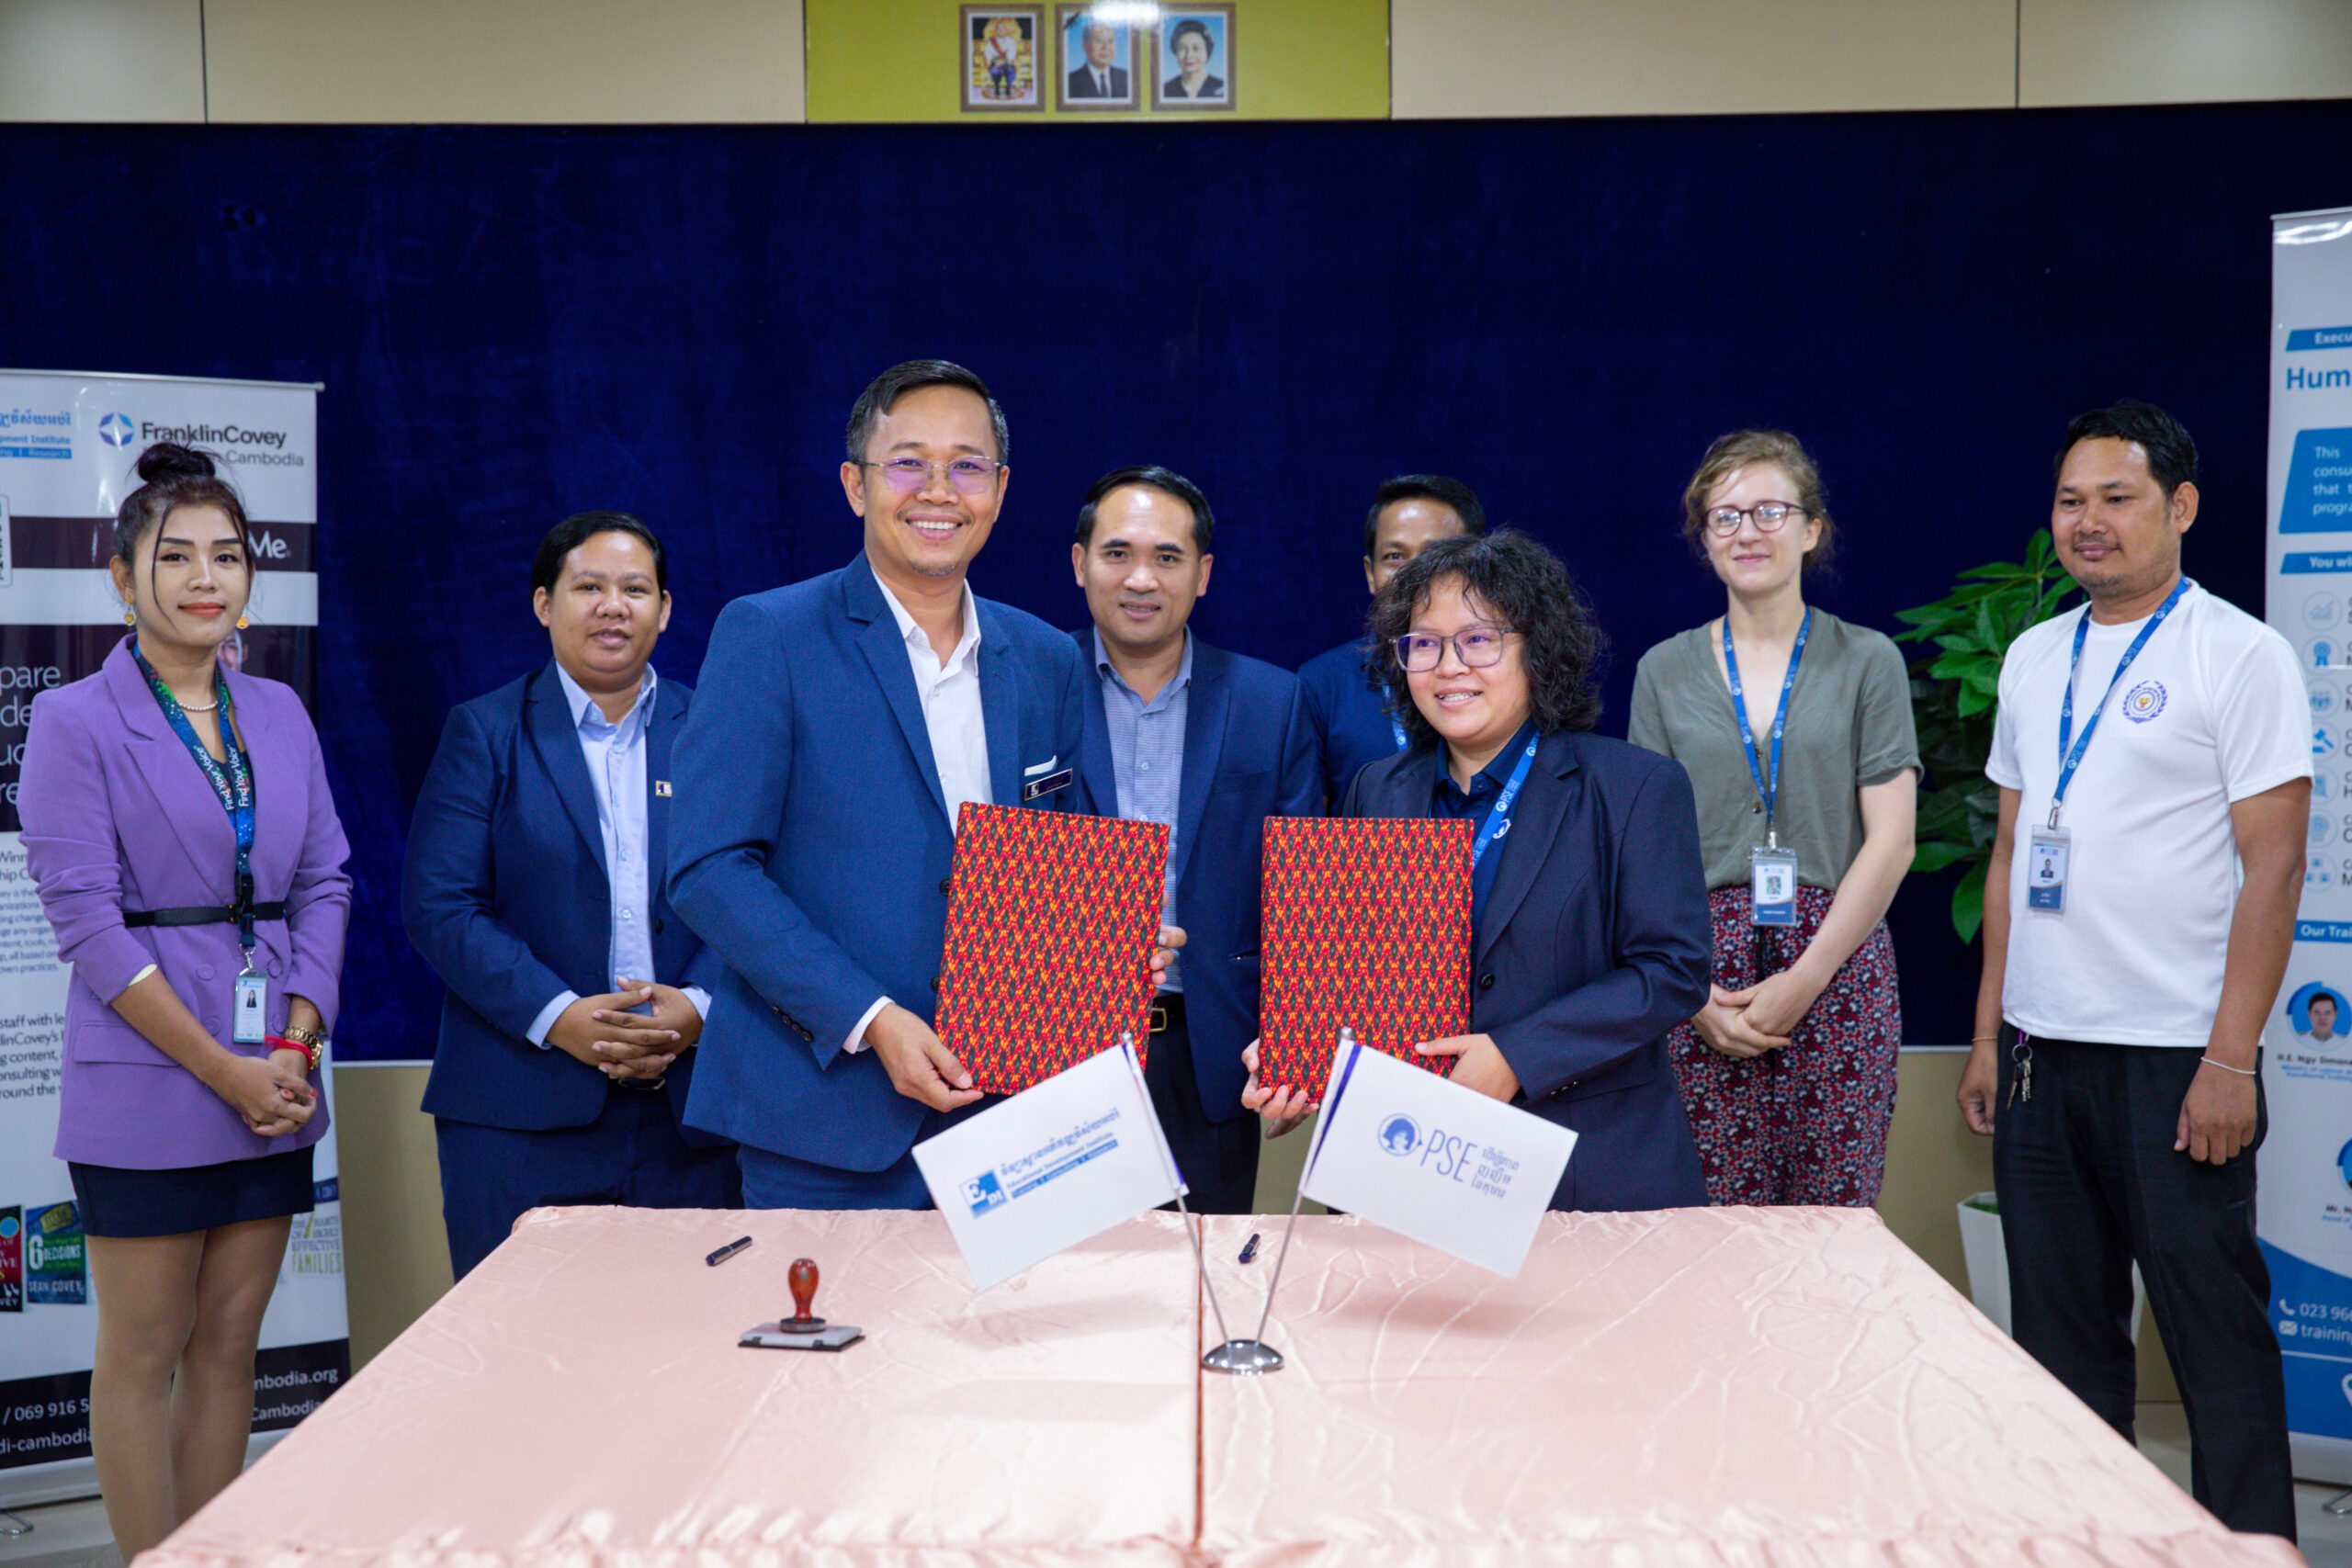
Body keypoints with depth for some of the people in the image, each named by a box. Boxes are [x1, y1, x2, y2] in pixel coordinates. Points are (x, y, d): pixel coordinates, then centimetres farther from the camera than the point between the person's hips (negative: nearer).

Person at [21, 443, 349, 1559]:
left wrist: (296, 1046, -5)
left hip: (275, 1082, 5)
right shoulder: (74, 722, -5)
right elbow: (85, 920, -11)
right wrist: (222, 1069, -13)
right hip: (146, 1087, -5)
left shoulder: (281, 715, 10)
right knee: (142, 1355, 5)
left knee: (228, 1346, 12)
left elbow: (325, 883, 9)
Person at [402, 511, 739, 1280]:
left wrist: (698, 1007, -13)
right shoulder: (484, 732, 6)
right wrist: (558, 1016, -14)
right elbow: (437, 905, -2)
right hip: (520, 1121, -1)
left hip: (688, 1114, 2)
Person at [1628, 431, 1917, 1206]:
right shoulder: (1664, 670, 9)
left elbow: (1890, 843, 0)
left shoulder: (1867, 661, 6)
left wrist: (1804, 980, -9)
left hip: (1838, 966, 0)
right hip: (1701, 975, 1)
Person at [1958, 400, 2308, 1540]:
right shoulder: (2033, 658, 12)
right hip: (2042, 1049, 6)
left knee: (2214, 1329, 2)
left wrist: (2231, 1062, -15)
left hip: (2176, 1058, -5)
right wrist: (1987, 1034, 11)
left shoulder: (2241, 655, -5)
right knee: (2060, 1328, 12)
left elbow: (2274, 868, -9)